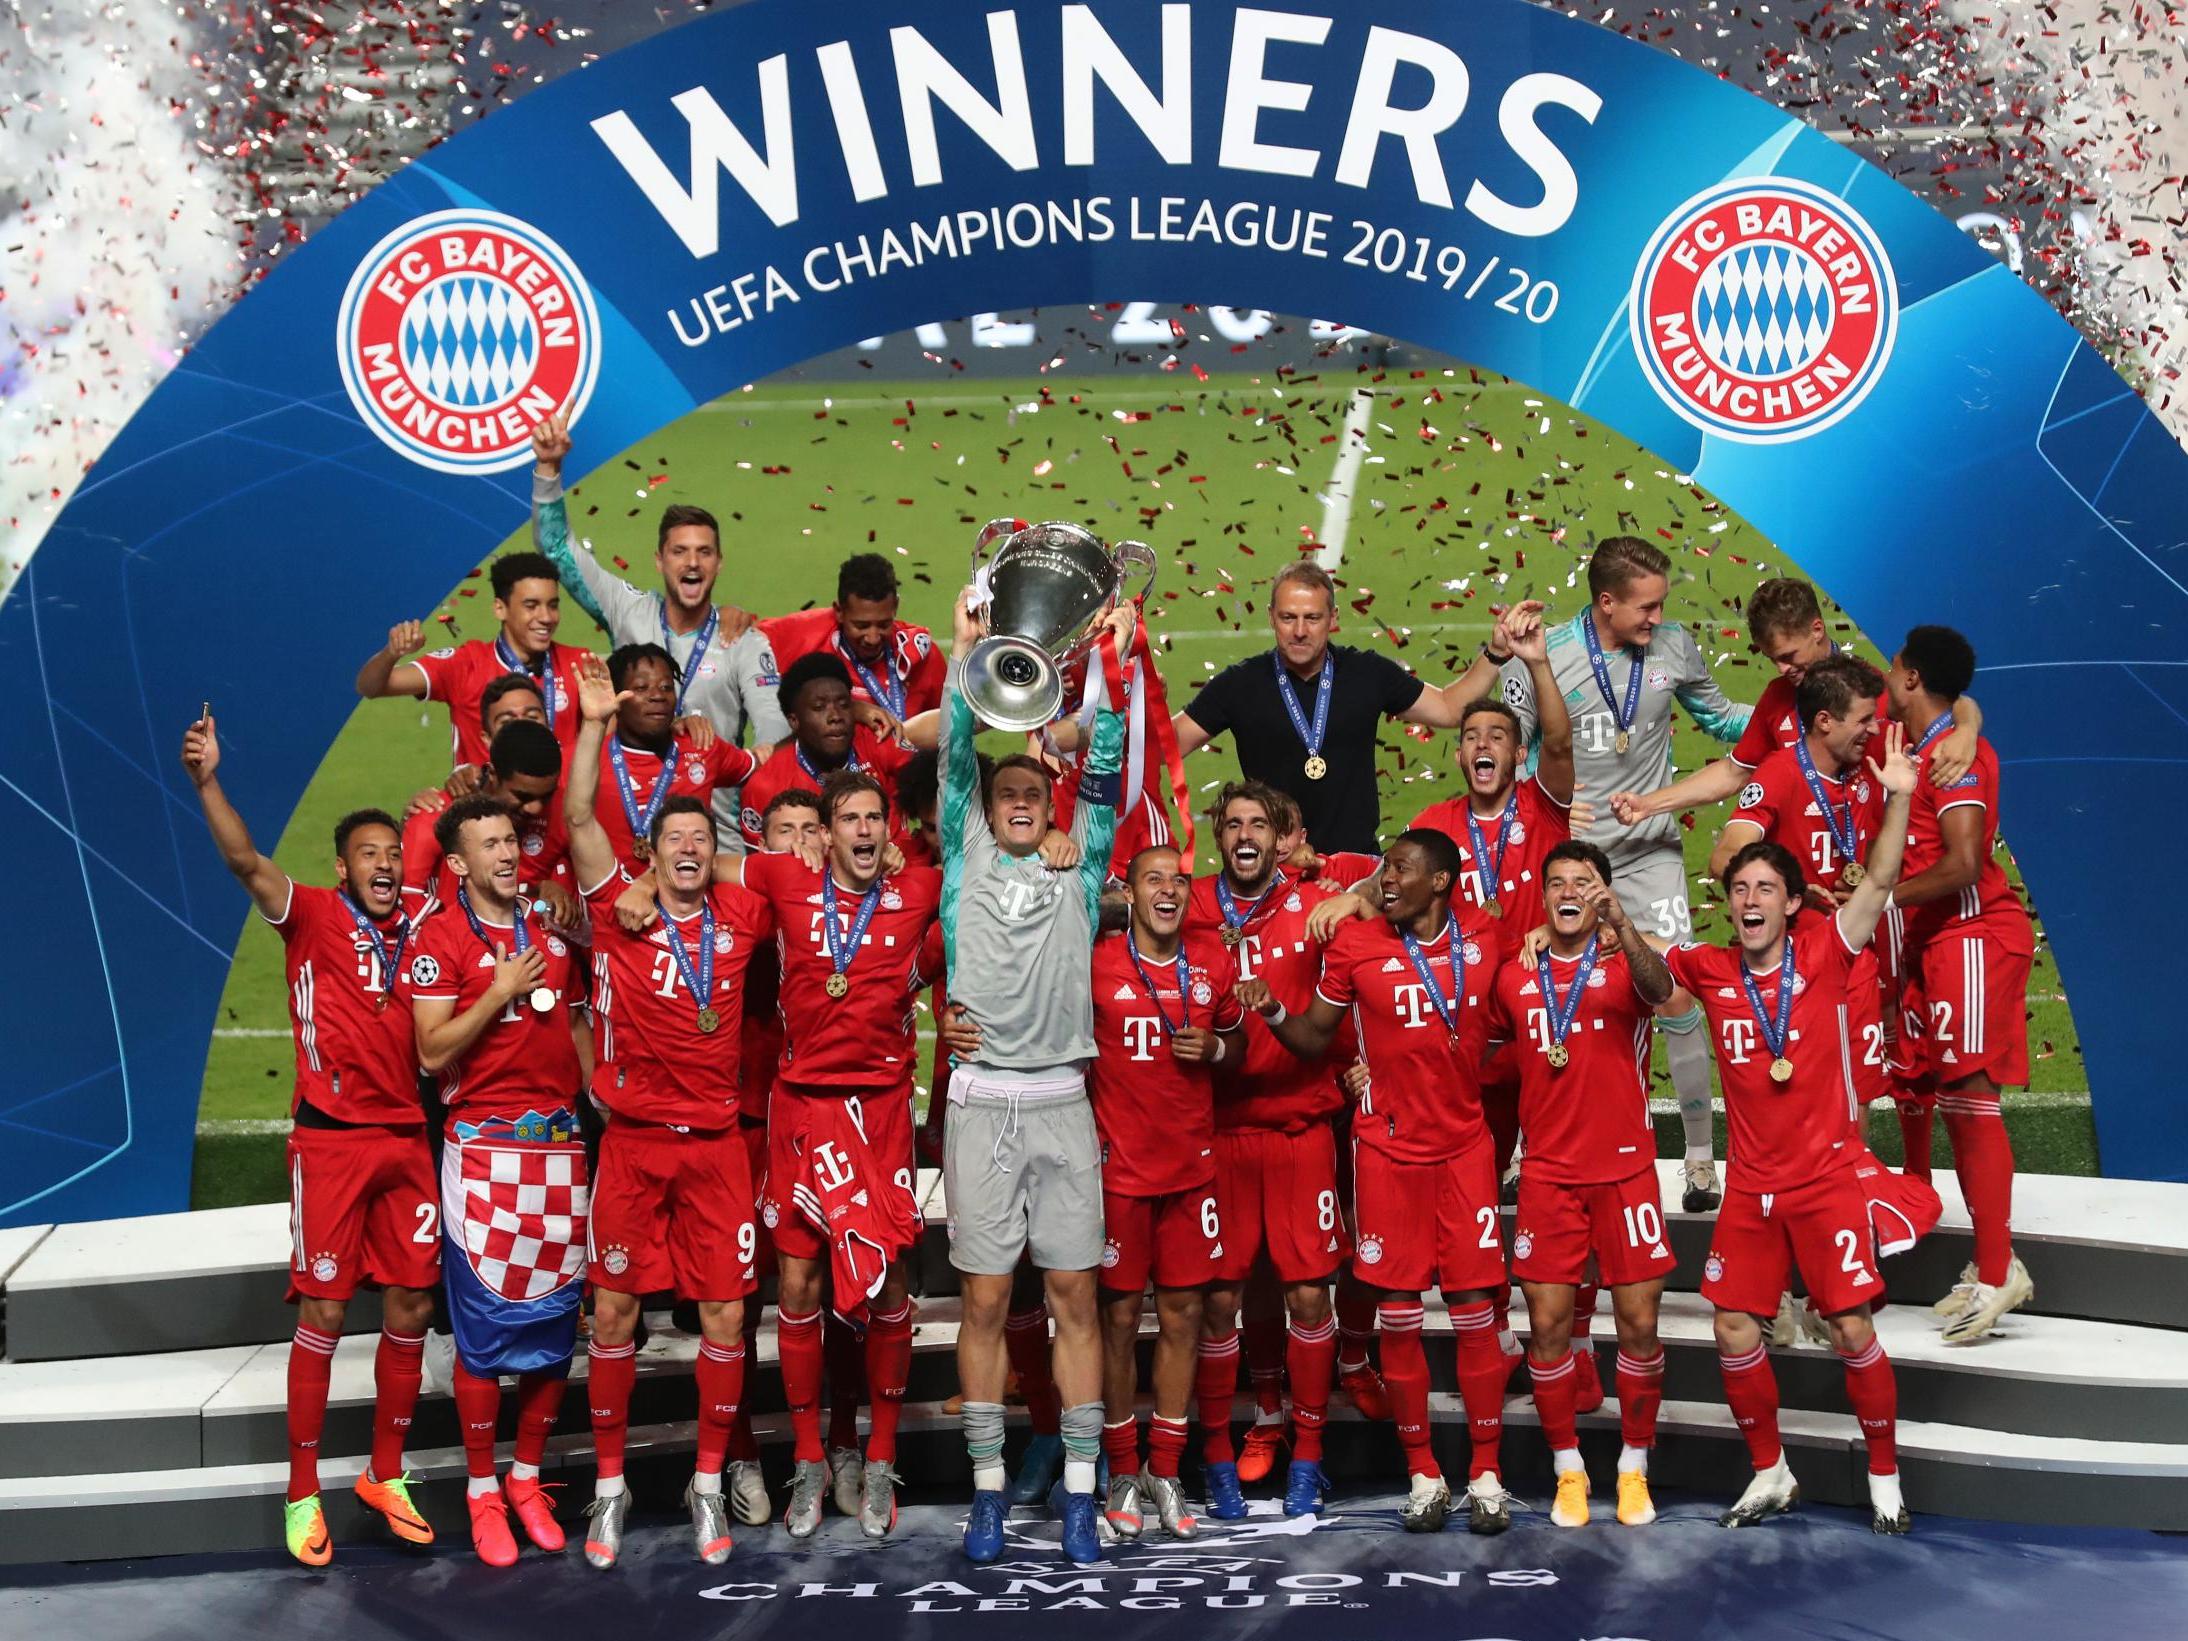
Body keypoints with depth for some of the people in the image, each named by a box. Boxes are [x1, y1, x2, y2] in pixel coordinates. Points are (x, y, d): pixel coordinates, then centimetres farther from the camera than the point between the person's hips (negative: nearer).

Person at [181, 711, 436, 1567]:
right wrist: (207, 781, -33)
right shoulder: (313, 916, -1)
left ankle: (386, 1476, 21)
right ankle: (303, 1492, 9)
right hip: (333, 1138, -4)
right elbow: (246, 862, -16)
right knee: (323, 1312, -1)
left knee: (410, 1309, 7)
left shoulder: (414, 933, 11)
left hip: (407, 1137, 5)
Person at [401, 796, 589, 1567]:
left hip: (560, 1141, 5)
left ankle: (527, 1478, 21)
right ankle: (483, 1491, 11)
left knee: (555, 1319, 7)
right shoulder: (442, 936, -4)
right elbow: (433, 1050, -9)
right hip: (485, 1147, -5)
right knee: (483, 1326, -2)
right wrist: (501, 991, -16)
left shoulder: (554, 931, 12)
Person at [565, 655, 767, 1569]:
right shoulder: (621, 910, -1)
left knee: (726, 1313, 2)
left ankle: (708, 1484, 17)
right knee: (614, 1311, 3)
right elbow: (579, 820, -12)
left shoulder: (743, 916, 5)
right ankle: (610, 1486, 17)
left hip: (718, 1141, 2)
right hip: (634, 1141, -1)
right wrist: (594, 725, -19)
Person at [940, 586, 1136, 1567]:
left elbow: (1104, 774, 4)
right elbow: (955, 760, 2)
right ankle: (988, 1489, 9)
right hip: (980, 1103, -1)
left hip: (1062, 1101, 1)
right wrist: (965, 653, -3)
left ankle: (1079, 1491, 7)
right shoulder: (964, 862, 10)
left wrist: (1109, 666, -2)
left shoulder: (1078, 871, 12)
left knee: (1074, 1297, 1)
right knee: (985, 1301, 2)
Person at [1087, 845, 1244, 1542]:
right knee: (1120, 1315, 3)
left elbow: (1238, 1039, 18)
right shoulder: (1096, 962, -6)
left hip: (1192, 1164, 3)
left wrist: (1214, 1048, -4)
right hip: (1119, 1164, -3)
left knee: (1183, 1313, 7)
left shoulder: (1214, 961, 4)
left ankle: (1165, 1471, 19)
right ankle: (1124, 1474, 16)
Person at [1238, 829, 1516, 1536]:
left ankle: (1486, 1473, 10)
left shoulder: (1483, 934, 1)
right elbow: (1314, 1037, 1)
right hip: (1388, 1147, -1)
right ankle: (1422, 1473, 13)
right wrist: (1272, 1011, -17)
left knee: (1474, 1306, 1)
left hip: (1465, 1144, 1)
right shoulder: (1355, 944, -3)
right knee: (1398, 1312, 2)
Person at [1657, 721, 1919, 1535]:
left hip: (1827, 1176, -3)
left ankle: (1885, 1480, 16)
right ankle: (1771, 1475, 22)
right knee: (1734, 1331, 3)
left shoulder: (1822, 952, -6)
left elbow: (1879, 882, -16)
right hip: (1752, 1185, 3)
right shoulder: (1708, 970, 1)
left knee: (1853, 1330, -3)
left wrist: (1898, 798, -28)